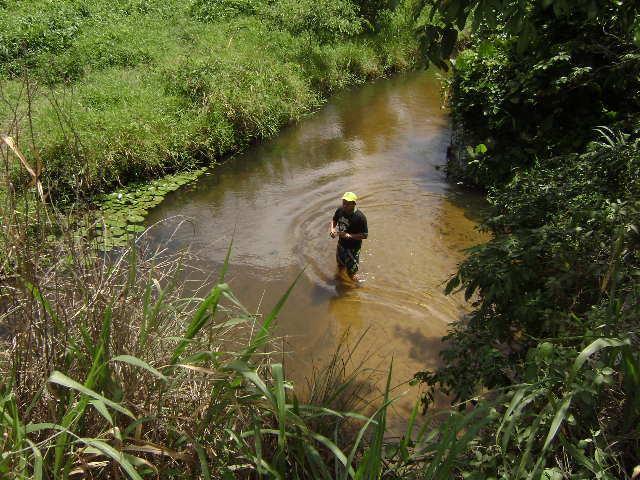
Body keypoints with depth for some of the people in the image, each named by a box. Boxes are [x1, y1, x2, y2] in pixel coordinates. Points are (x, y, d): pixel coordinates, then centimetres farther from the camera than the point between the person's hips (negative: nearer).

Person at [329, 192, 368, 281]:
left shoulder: (360, 217, -28)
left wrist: (348, 235, -30)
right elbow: (334, 220, 10)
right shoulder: (340, 210, -11)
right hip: (341, 244, 6)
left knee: (351, 273, 10)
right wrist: (332, 229, -11)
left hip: (353, 248, -6)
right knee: (340, 267, 28)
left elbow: (365, 235, -22)